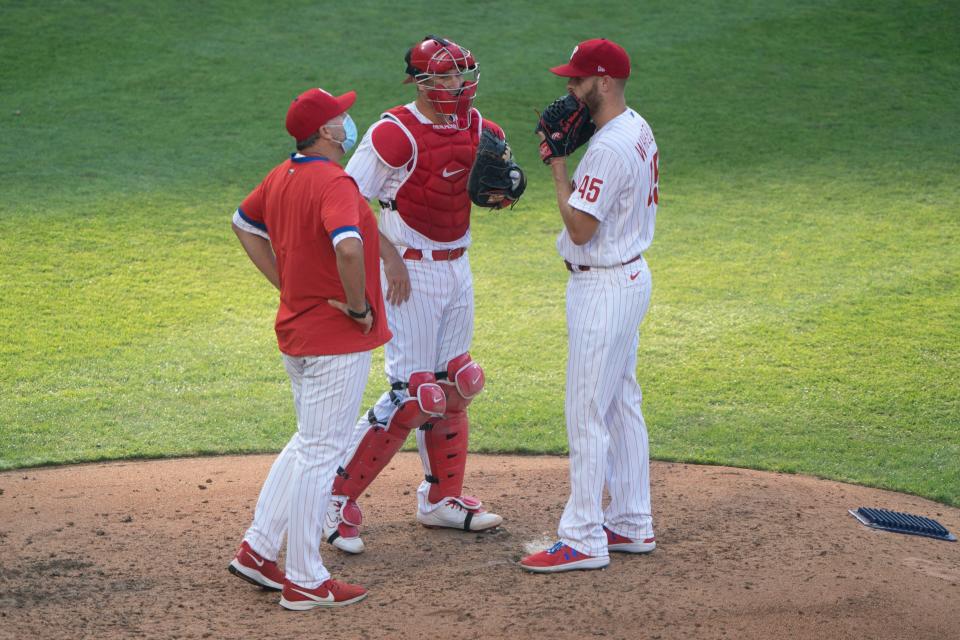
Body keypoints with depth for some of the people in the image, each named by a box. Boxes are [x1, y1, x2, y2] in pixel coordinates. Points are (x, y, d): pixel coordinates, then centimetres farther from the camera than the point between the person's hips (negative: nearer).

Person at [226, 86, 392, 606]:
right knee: (320, 452, -2)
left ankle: (257, 549, 22)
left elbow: (244, 224, 23)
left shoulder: (281, 177, 6)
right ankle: (305, 582, 5)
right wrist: (359, 306, -22)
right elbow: (348, 246, -38)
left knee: (309, 442, 22)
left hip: (296, 329, 9)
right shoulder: (334, 183, -21)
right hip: (339, 340, -9)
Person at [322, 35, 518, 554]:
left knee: (451, 386, 14)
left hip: (457, 270, 8)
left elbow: (497, 194, 16)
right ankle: (338, 499, -1)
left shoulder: (479, 130, 4)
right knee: (412, 392, -10)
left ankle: (442, 498, 27)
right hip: (410, 272, -8)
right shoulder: (394, 133, -17)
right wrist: (389, 256, -21)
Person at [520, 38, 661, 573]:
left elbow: (580, 228, -23)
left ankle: (584, 540, -1)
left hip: (604, 286, -11)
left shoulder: (608, 148, -23)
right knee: (622, 404, 16)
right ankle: (632, 525, 24)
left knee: (587, 413, -5)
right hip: (631, 274, 11)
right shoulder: (639, 129, 9)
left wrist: (558, 166, -14)